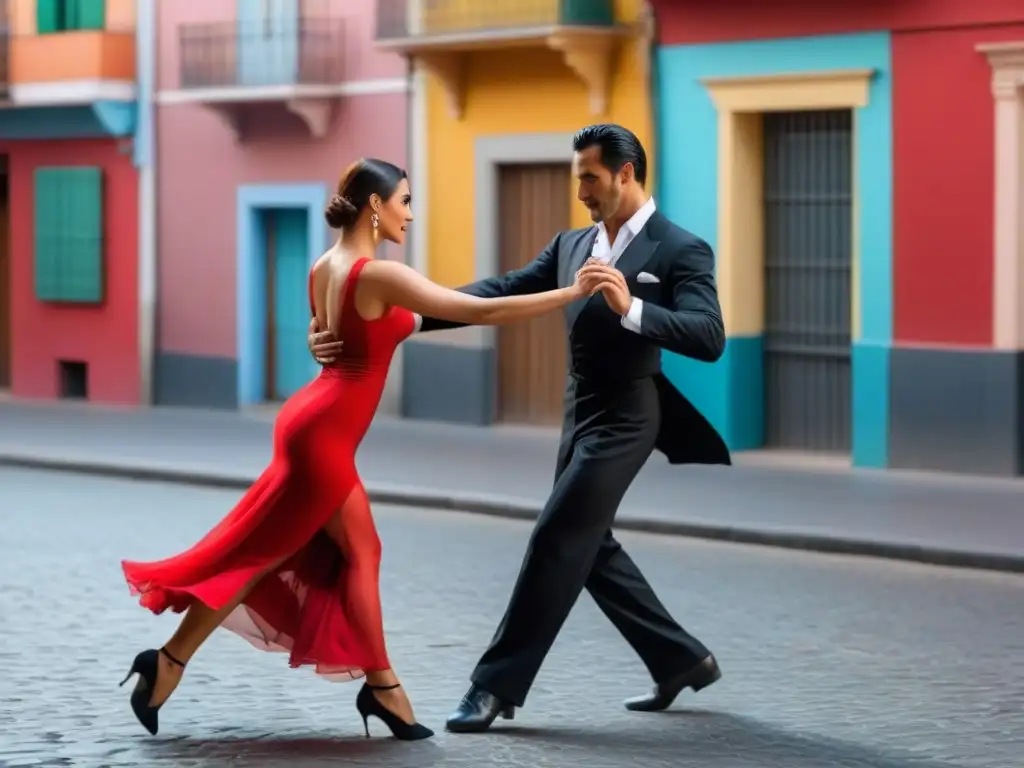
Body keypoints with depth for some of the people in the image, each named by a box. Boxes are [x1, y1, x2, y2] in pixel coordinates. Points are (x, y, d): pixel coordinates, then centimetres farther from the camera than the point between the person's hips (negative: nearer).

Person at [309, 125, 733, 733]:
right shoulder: (571, 245, 10)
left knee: (556, 543, -9)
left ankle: (498, 685, -3)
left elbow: (710, 338, -22)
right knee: (588, 549, 13)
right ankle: (683, 660, 24)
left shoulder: (681, 249, -11)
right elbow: (500, 292, 2)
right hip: (581, 416, 8)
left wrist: (630, 307, -36)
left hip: (624, 418, -8)